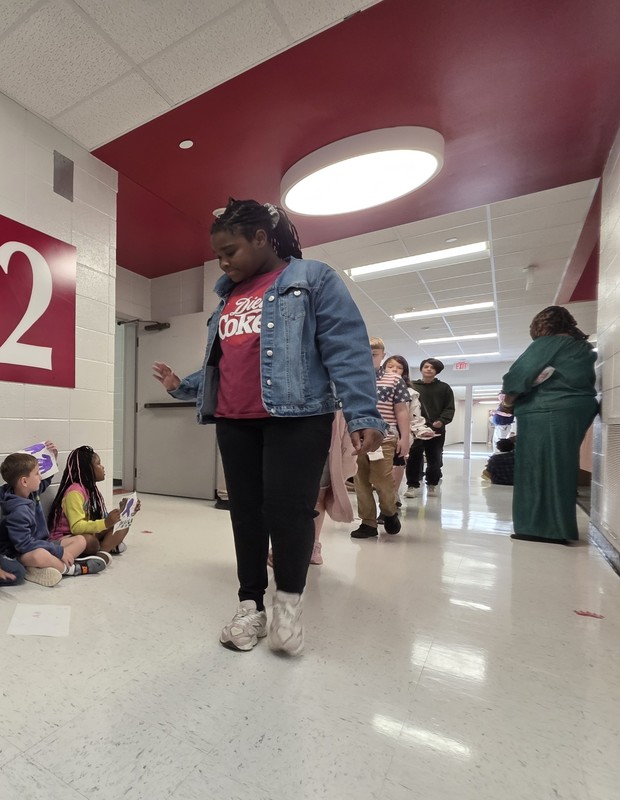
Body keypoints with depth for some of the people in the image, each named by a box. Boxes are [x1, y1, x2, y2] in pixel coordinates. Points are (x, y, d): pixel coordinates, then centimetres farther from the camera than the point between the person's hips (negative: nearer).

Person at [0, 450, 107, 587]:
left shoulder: (31, 492, 0)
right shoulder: (17, 512, -27)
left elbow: (45, 482, 23)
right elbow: (25, 544, -28)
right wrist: (59, 551, -25)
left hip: (40, 545, 9)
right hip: (21, 554, -9)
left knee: (80, 540, 0)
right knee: (39, 556, -42)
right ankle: (71, 568, -16)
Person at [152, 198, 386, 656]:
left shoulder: (313, 279, 1)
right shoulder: (227, 299, 21)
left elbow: (347, 348, -9)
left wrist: (363, 413, -19)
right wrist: (181, 386, 11)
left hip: (296, 416, -6)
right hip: (234, 423, 7)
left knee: (286, 507, -9)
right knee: (246, 512, 9)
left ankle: (289, 598, 19)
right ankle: (251, 605, 26)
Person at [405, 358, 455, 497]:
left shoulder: (444, 388, 10)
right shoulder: (412, 386, 5)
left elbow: (450, 408, 5)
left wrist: (442, 421, -11)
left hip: (437, 430, 2)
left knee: (435, 459, 11)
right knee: (413, 458, -4)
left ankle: (432, 484, 29)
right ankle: (413, 485, 6)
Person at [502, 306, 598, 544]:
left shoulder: (547, 343, -5)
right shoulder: (584, 347, 18)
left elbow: (521, 372, -13)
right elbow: (582, 380, 21)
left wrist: (509, 399, 2)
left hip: (546, 414, -8)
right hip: (577, 411, 8)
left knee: (539, 468, -3)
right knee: (560, 468, 12)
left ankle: (540, 527, 1)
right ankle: (558, 528, 18)